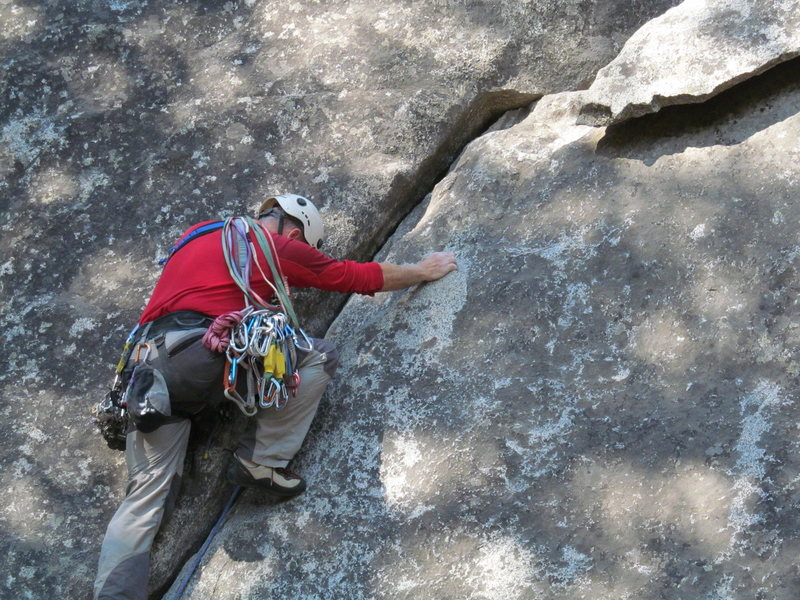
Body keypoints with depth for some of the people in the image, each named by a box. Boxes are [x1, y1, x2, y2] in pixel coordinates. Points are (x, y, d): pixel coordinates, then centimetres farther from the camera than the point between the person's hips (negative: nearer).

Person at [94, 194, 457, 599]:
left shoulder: (198, 233, 28)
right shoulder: (282, 247, 11)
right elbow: (362, 276, 20)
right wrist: (422, 271, 35)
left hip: (144, 364, 7)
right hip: (199, 355, -7)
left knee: (147, 495, 2)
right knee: (320, 356, 7)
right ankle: (261, 461, 2)